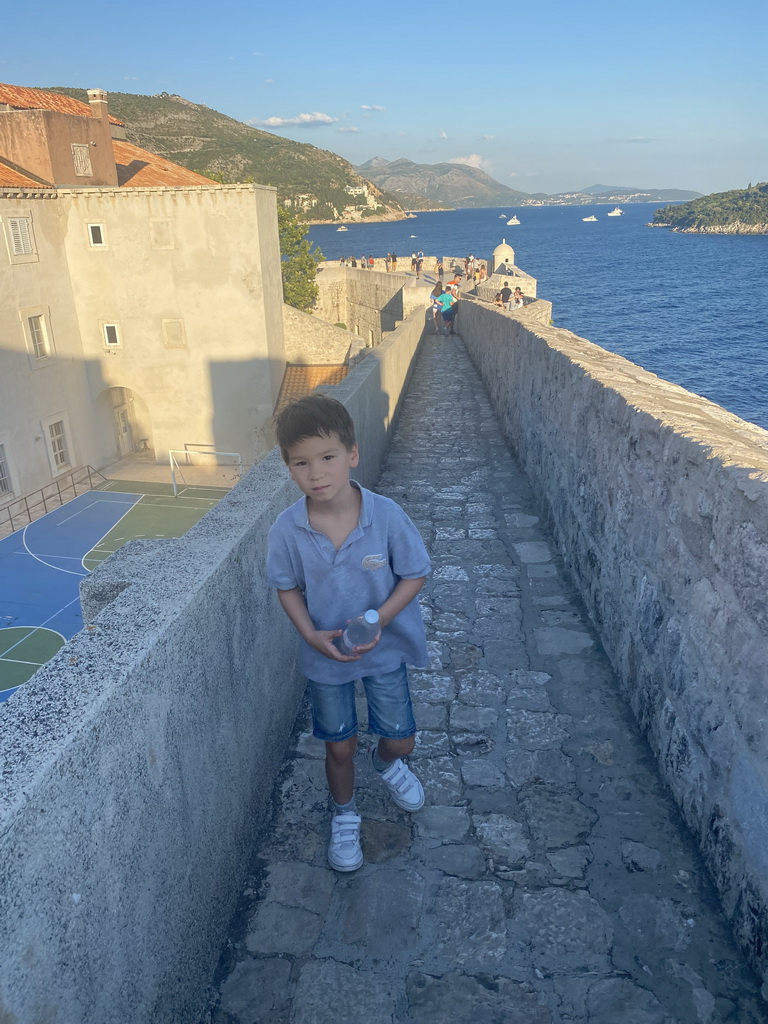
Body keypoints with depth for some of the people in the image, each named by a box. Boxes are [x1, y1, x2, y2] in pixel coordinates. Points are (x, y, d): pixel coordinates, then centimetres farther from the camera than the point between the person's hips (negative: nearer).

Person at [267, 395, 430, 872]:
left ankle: (387, 762, 54)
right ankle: (345, 816, 47)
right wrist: (312, 635, -19)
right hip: (325, 654, 0)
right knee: (340, 746, 17)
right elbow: (288, 587, -4)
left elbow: (414, 574, -12)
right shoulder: (287, 529, -19)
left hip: (385, 647, 0)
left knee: (401, 739, 15)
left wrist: (377, 620, -24)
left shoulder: (386, 515, -23)